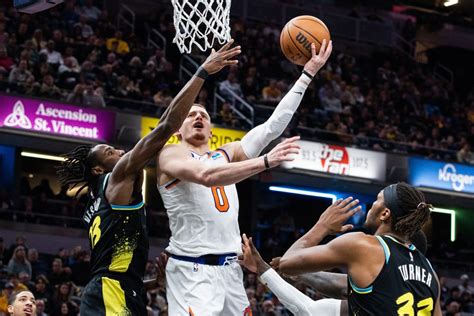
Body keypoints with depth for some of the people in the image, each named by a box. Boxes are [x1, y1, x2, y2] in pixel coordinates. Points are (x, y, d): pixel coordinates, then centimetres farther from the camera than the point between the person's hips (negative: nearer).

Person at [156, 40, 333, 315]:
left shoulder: (226, 155, 18)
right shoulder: (170, 155, -1)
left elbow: (273, 126, 13)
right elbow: (206, 176, -21)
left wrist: (308, 73, 9)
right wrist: (266, 162, -28)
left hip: (230, 269, 7)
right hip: (192, 270, -7)